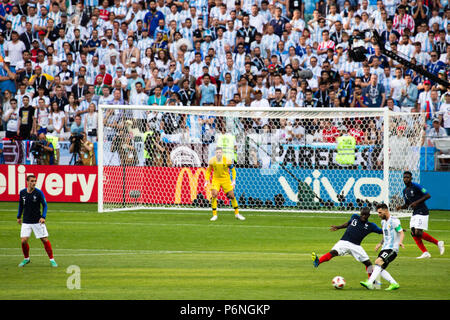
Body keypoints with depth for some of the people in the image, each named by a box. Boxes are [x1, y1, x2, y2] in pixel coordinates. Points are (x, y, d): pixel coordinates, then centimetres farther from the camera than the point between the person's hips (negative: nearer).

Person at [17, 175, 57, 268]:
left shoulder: (39, 193, -9)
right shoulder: (22, 192, 0)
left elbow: (44, 205, -5)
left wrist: (43, 217, -18)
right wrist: (19, 216, 20)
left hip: (37, 221, -2)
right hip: (26, 221, 2)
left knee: (45, 240, -3)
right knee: (24, 241, -7)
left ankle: (52, 259, 11)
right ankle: (26, 259, 17)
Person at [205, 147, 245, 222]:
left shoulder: (227, 160, -15)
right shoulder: (212, 161, -12)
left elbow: (233, 170, -1)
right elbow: (208, 170, 6)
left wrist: (233, 180, -8)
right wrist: (207, 181, 0)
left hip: (226, 180, 0)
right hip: (216, 179, 0)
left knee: (232, 195, 0)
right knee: (214, 194, -18)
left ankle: (237, 213, 18)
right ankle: (214, 215, -8)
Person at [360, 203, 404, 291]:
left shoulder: (394, 221, -9)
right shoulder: (383, 222, 17)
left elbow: (401, 233, -16)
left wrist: (400, 242, -33)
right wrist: (380, 244, 22)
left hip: (392, 248, -9)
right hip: (385, 248, 9)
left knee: (378, 262, -26)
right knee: (380, 269, 1)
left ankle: (369, 283, -37)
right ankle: (394, 284, 8)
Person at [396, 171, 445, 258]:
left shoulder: (416, 186, -10)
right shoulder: (405, 191, 14)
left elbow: (428, 195, -14)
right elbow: (407, 205, 23)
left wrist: (417, 202, -19)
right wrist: (400, 207, 1)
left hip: (422, 212, -9)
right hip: (415, 213, 9)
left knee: (418, 232, -17)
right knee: (414, 233, 0)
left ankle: (438, 243, -3)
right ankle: (425, 253, 3)